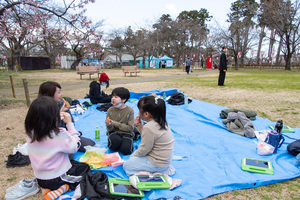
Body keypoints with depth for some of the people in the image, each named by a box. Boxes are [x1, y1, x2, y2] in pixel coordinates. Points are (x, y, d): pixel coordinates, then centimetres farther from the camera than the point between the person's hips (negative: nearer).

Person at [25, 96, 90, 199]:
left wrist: (57, 118, -3)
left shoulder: (30, 134, -13)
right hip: (58, 178, -6)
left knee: (74, 163, 28)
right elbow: (75, 147, -14)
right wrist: (69, 123, -14)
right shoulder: (59, 135, -30)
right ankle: (64, 187, -2)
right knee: (85, 167, 18)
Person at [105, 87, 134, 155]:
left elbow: (130, 128, -13)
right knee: (115, 140, -34)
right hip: (114, 132, 1)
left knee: (126, 150, -27)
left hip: (126, 133, -1)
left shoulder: (130, 111, -10)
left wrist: (116, 123, -16)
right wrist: (109, 125, -25)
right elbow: (109, 129, 0)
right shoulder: (110, 110, -3)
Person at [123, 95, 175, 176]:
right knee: (133, 158, 24)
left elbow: (143, 150, -20)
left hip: (157, 163, -9)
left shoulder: (149, 127, -29)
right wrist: (139, 126, 0)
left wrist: (133, 155, 0)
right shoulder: (161, 122, 0)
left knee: (126, 166, 3)